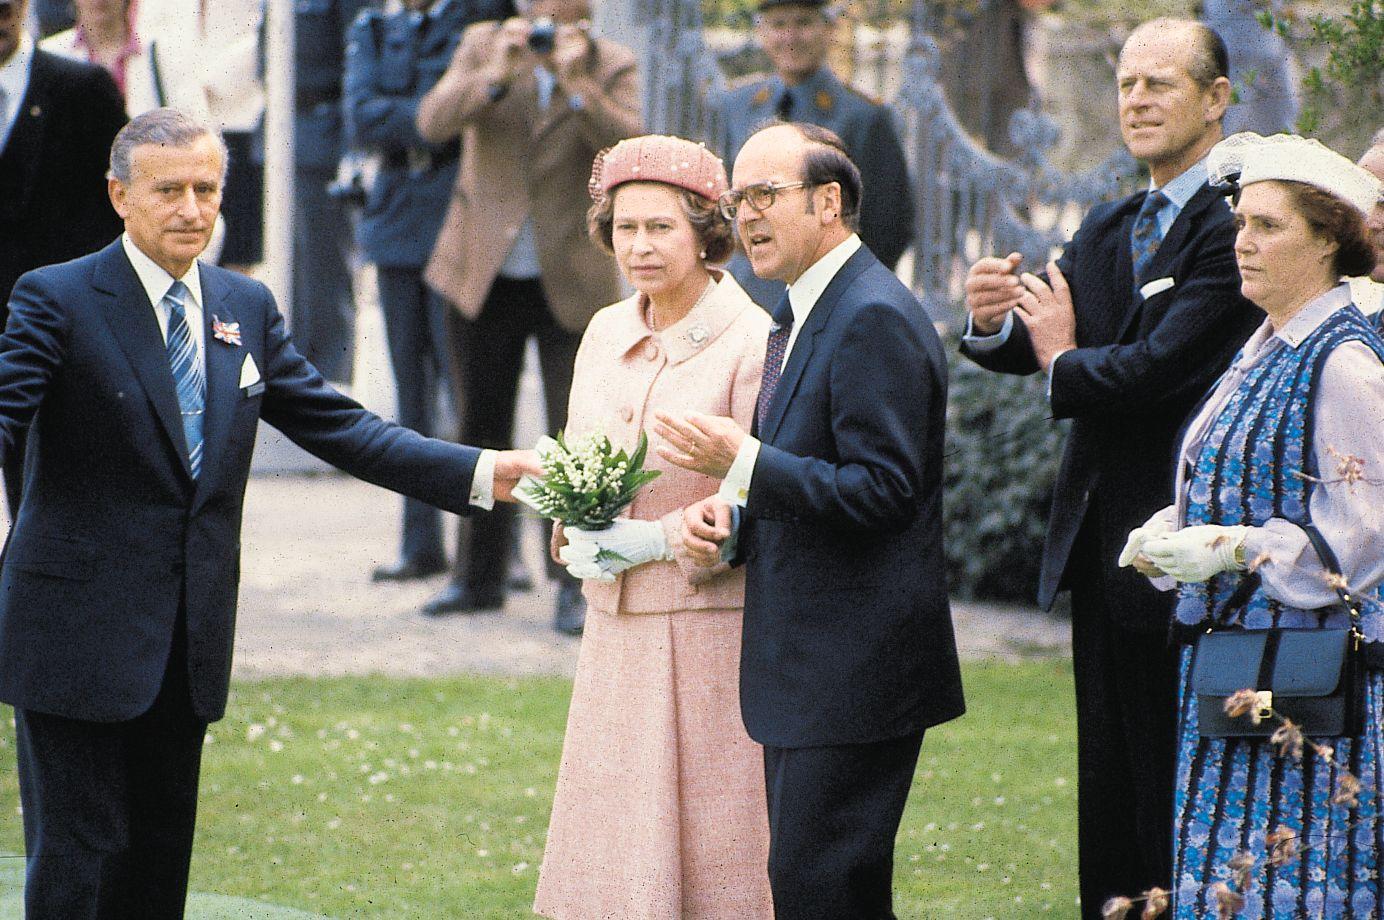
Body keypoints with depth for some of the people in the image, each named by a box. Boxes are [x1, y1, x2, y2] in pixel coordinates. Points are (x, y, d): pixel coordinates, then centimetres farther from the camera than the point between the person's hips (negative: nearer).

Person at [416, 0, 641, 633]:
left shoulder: (611, 65, 1)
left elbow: (628, 149, -14)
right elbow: (433, 123, -11)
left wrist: (579, 84, -25)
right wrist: (496, 76, -25)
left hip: (572, 281, -2)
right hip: (484, 273, 2)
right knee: (481, 428, 10)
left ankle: (576, 584, 0)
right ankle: (479, 577, 20)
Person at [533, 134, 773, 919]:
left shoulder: (751, 340, -11)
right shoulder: (606, 334, 11)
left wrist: (657, 541, -18)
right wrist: (580, 535, -3)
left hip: (714, 625, -7)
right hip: (617, 628, 7)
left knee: (714, 852, -3)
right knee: (608, 852, 7)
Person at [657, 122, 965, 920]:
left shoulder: (874, 320, -16)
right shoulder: (801, 318, 17)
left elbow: (882, 492, -22)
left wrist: (742, 463, -23)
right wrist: (732, 517, 4)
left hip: (853, 670, -10)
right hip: (808, 672, 10)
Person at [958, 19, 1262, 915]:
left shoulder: (1232, 227, -13)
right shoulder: (1106, 231, 14)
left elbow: (1162, 366, -22)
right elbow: (1032, 346, 6)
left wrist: (1065, 361, -4)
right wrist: (997, 319, -17)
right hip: (1100, 549, 8)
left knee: (1177, 797, -1)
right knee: (1109, 788, 13)